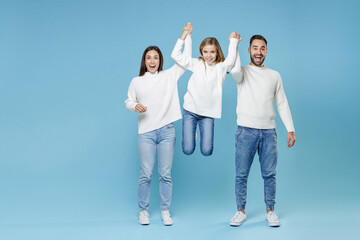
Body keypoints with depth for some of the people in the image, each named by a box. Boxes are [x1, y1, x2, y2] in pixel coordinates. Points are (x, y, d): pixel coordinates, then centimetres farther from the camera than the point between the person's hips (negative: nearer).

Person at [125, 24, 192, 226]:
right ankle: (144, 211, 15)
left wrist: (186, 37, 8)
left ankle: (166, 211, 16)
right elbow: (128, 102, 13)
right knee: (146, 174, 1)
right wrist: (135, 106, -9)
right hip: (146, 133, 0)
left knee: (165, 174, 5)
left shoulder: (170, 76, 8)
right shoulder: (136, 82, 8)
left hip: (167, 131, 1)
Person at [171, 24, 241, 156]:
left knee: (206, 151, -6)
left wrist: (233, 41, -15)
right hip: (190, 111, 1)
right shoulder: (196, 64, 2)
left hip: (208, 114, 0)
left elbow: (230, 61, -24)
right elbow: (176, 55, -1)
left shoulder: (221, 67, -2)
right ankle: (192, 132, 33)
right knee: (188, 150, -1)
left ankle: (204, 133, 28)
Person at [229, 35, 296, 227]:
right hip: (246, 131, -2)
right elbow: (234, 70, -24)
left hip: (268, 132, 2)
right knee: (241, 174, 3)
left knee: (269, 174, 7)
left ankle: (270, 211, 20)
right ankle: (241, 211, 17)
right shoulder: (243, 73, 3)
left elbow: (282, 104, 12)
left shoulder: (274, 76, 12)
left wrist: (291, 129, 5)